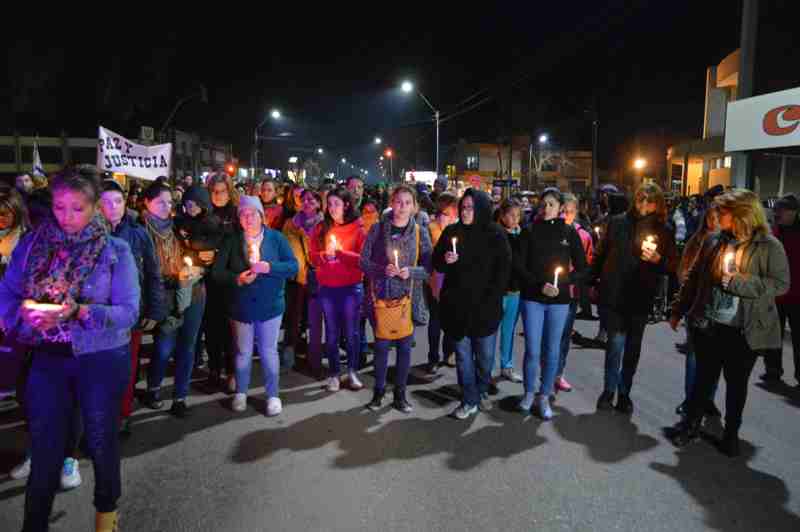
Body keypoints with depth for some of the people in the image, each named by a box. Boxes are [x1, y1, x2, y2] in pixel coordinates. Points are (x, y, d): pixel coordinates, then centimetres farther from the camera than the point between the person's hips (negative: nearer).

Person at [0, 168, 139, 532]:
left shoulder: (115, 252, -10)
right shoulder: (33, 243, -1)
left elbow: (129, 312, -15)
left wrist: (78, 312, -29)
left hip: (102, 360, -2)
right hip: (47, 359, 2)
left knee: (101, 442, 16)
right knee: (44, 448, 10)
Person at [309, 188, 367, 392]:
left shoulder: (357, 228, -4)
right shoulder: (321, 228, 6)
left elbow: (364, 259, -9)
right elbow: (313, 257, 5)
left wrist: (340, 252, -17)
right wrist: (325, 255, -15)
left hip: (351, 287, -2)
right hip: (327, 288, 3)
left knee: (351, 331, 5)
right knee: (331, 332, 9)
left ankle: (352, 371, 22)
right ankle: (333, 373, 19)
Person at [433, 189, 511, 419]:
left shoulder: (495, 234, -3)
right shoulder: (452, 232, 2)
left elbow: (503, 270, -1)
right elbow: (436, 262, 11)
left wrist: (492, 300, -9)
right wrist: (445, 260, -12)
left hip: (486, 306, -1)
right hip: (457, 305, 1)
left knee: (485, 354, 9)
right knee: (463, 355, 6)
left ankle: (482, 392, 32)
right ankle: (470, 400, 17)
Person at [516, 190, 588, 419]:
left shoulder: (570, 233, 3)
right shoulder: (530, 232, 1)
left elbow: (582, 268, 5)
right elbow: (519, 265, -3)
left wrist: (561, 284, -11)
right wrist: (539, 285, -15)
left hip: (559, 301, 1)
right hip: (532, 298, -1)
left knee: (552, 351, 7)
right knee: (533, 350, 0)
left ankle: (544, 396, 21)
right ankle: (529, 393, 20)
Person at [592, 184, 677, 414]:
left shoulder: (663, 231, 2)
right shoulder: (617, 222, 1)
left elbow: (673, 266, 3)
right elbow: (601, 254, 7)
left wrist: (657, 259, -17)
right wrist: (592, 281, 6)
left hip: (641, 298, 1)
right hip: (614, 294, -1)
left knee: (633, 347, 10)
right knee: (616, 342, -6)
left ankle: (624, 392, 25)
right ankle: (608, 390, 11)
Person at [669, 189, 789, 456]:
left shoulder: (769, 246, -7)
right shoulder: (714, 240, 4)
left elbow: (781, 284, -13)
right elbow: (694, 277, 9)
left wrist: (736, 281, -21)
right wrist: (678, 310, 11)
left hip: (743, 331, -2)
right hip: (708, 325, 3)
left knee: (737, 383, 12)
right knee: (704, 377, 13)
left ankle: (731, 433, 29)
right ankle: (691, 424, 27)